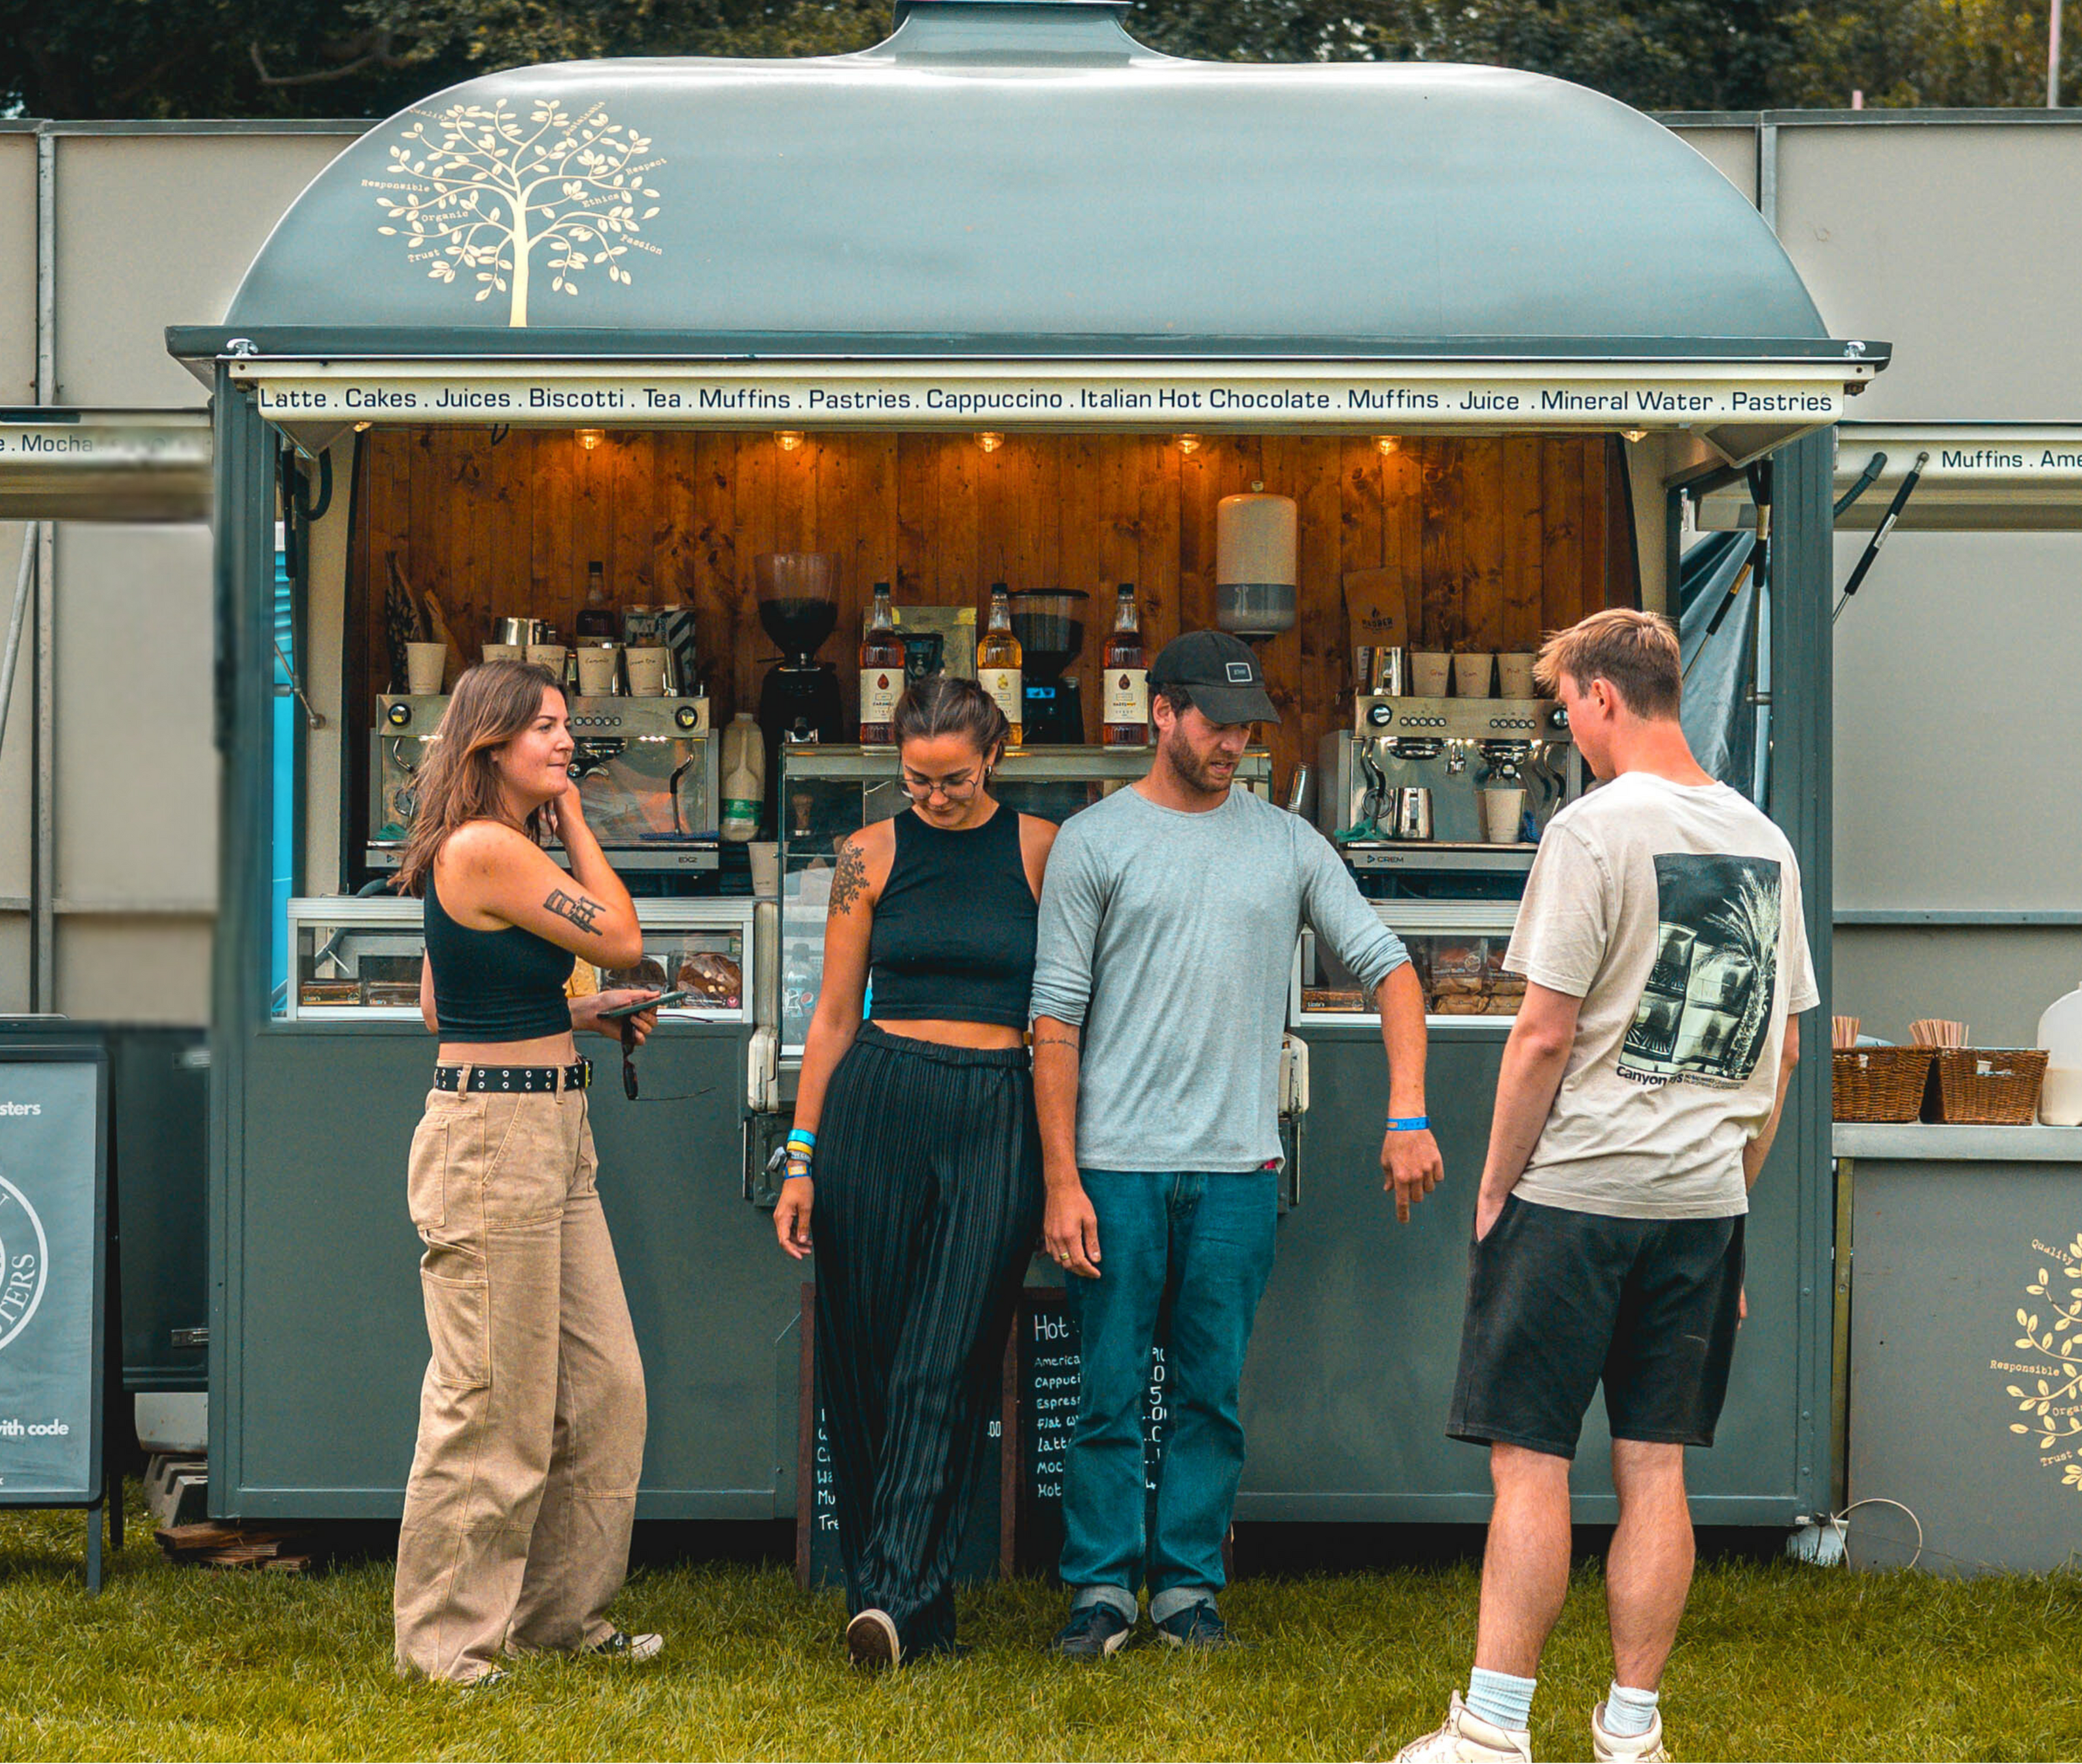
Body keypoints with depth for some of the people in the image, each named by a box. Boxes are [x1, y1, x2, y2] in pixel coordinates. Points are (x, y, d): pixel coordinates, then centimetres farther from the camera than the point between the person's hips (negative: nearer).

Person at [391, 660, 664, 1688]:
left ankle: (561, 1614, 23)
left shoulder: (486, 852, 15)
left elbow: (443, 1006, 21)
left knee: (604, 1386, 12)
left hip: (550, 1138, 10)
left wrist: (580, 1018, 15)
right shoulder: (489, 849, -16)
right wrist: (574, 823, -1)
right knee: (493, 1406, -2)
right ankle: (446, 1642, 8)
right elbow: (621, 939, -12)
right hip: (493, 1137, -10)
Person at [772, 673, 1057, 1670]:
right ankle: (912, 1607, 10)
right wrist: (801, 1157, 5)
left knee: (945, 1364, -10)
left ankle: (895, 1597, -14)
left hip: (997, 1115, -2)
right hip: (877, 1104, 2)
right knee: (864, 1355, 1)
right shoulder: (872, 856, 8)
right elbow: (834, 1013, 10)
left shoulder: (1041, 850, 5)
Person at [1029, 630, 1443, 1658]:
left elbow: (1386, 966, 8)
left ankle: (1189, 1586, 15)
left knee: (1211, 1394, 7)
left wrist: (1408, 1116, -6)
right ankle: (1102, 1587, 10)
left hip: (1238, 1168, 2)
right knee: (1110, 1391, 1)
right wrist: (1061, 1179, -7)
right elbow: (1056, 1019, -1)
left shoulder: (1289, 843, 9)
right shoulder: (1094, 842, 1)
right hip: (1117, 1166, -2)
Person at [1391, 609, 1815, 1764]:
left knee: (1531, 1461, -1)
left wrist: (1494, 1190, -5)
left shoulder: (1596, 827, -11)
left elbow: (1543, 1038, -14)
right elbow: (1783, 1048, 14)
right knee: (1655, 1468, 9)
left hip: (1576, 1192, -6)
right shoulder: (1765, 843, 9)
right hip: (1705, 1198, 6)